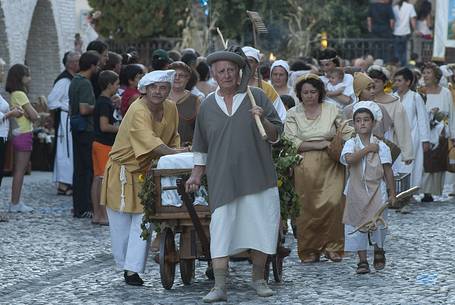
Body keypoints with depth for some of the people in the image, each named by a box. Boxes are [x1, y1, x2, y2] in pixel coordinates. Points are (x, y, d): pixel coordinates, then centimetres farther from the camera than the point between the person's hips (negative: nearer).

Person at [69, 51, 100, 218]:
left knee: (79, 168, 13)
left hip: (76, 128, 9)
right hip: (86, 129, -9)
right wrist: (97, 107, -10)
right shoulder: (85, 83, -17)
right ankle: (83, 209, -3)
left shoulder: (74, 81, 13)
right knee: (87, 169, -5)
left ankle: (78, 206, 17)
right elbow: (84, 109, -25)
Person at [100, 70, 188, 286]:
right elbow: (151, 143, -36)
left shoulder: (171, 108, -1)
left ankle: (132, 269, -4)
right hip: (123, 170, -5)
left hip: (146, 172, 6)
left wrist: (179, 151, -4)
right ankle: (125, 265, 19)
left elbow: (173, 138, 14)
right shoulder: (138, 111, -24)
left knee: (143, 220, -4)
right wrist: (176, 153, -44)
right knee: (121, 222, 3)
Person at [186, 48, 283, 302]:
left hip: (257, 175, -1)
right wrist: (197, 175, 16)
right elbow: (202, 147, 19)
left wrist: (263, 120, -14)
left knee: (261, 226, 2)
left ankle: (259, 279, 19)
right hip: (223, 180, 1)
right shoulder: (208, 105, 10)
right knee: (221, 228, -7)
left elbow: (276, 135, 4)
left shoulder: (256, 97, 4)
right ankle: (220, 287, -8)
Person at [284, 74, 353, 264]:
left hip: (330, 165, 1)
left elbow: (347, 132, 13)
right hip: (305, 167, -1)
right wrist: (318, 145, -10)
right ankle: (309, 251, 4)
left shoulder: (332, 110, 9)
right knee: (307, 208, -6)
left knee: (334, 203, -12)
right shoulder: (293, 114, 7)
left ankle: (332, 247, -1)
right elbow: (291, 142, -2)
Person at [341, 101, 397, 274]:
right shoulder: (350, 144, -1)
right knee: (357, 224, 0)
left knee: (377, 223, 0)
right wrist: (367, 149, -18)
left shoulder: (381, 146, -2)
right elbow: (349, 158, -23)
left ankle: (379, 251, 29)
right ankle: (362, 260, 9)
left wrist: (392, 193, 0)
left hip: (376, 191, -1)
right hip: (356, 192, 1)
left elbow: (388, 171, 1)